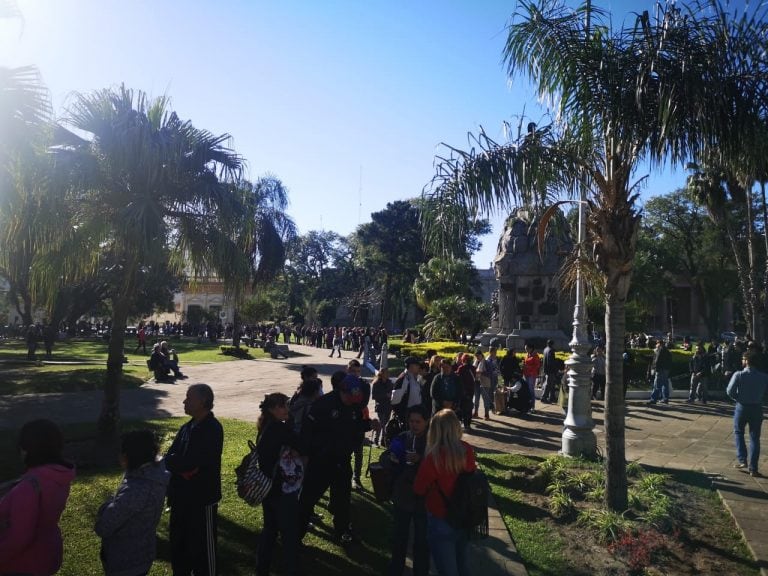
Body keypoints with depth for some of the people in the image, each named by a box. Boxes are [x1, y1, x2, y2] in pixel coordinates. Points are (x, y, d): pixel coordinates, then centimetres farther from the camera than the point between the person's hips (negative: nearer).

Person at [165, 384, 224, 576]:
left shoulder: (212, 429, -19)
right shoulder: (187, 427, 7)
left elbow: (190, 462, -24)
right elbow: (169, 458, 2)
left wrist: (174, 461, -8)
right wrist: (182, 464, -16)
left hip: (203, 498, -8)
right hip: (182, 497, 8)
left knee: (202, 547, 6)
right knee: (178, 544, 20)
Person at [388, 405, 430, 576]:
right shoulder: (401, 438, -1)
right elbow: (391, 465, 11)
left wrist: (420, 460, -29)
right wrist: (392, 460, -11)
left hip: (423, 499, -4)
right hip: (401, 496, 4)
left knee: (421, 542, 10)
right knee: (398, 538, 18)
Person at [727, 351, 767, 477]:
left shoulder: (738, 375, -16)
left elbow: (729, 391, -16)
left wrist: (739, 398, 2)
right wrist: (757, 399, 7)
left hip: (742, 407, -2)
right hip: (757, 408, 2)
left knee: (738, 433, 19)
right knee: (754, 438, 10)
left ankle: (742, 460, 9)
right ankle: (753, 468, 12)